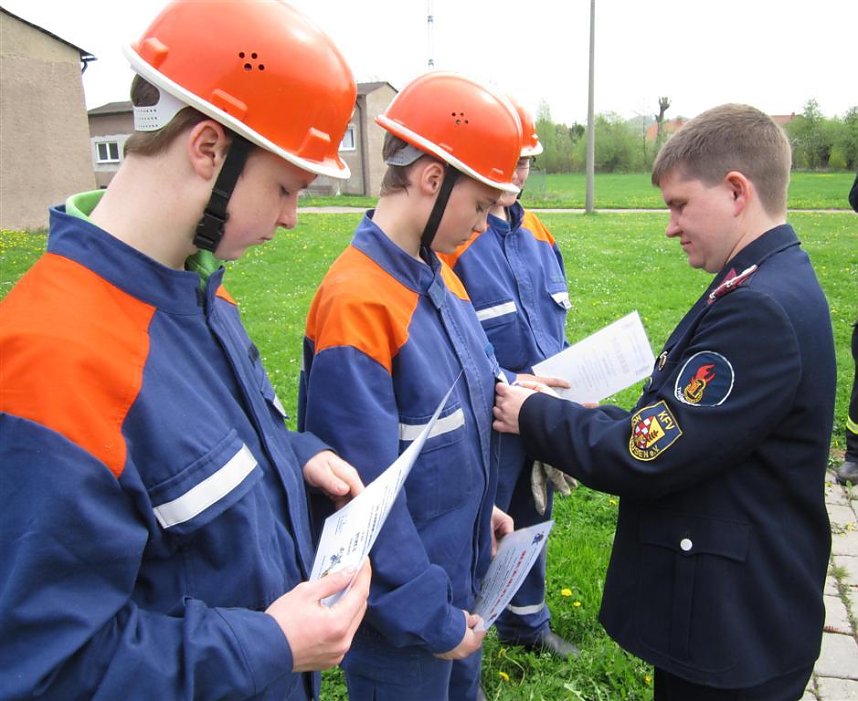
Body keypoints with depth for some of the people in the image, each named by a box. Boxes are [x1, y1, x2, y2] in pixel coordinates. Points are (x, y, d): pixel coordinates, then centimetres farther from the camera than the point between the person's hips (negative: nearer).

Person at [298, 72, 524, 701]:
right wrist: (429, 619, -16)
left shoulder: (440, 273, 1)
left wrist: (480, 508, 8)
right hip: (404, 602, -8)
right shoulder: (357, 299, -26)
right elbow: (367, 491, -25)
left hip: (462, 571, 8)